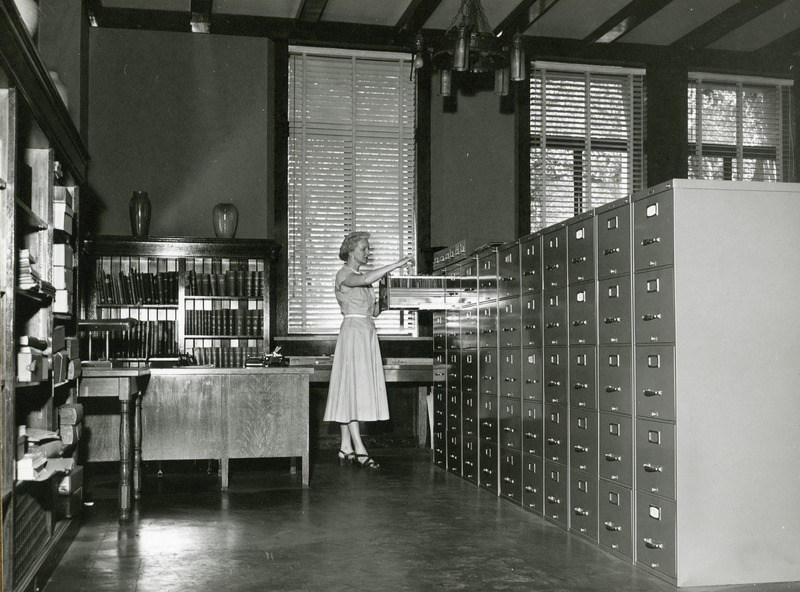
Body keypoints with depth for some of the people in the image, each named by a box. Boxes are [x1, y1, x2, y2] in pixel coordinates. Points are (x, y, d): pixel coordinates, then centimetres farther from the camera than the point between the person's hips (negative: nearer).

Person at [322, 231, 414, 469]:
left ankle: (346, 448, 6)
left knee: (361, 388, 5)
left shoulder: (362, 278, 20)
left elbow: (374, 311, 18)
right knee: (352, 388, -11)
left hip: (367, 333, 9)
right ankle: (359, 449, -14)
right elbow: (365, 280, -28)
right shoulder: (344, 275, -6)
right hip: (353, 331, -9)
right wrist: (396, 265, -29)